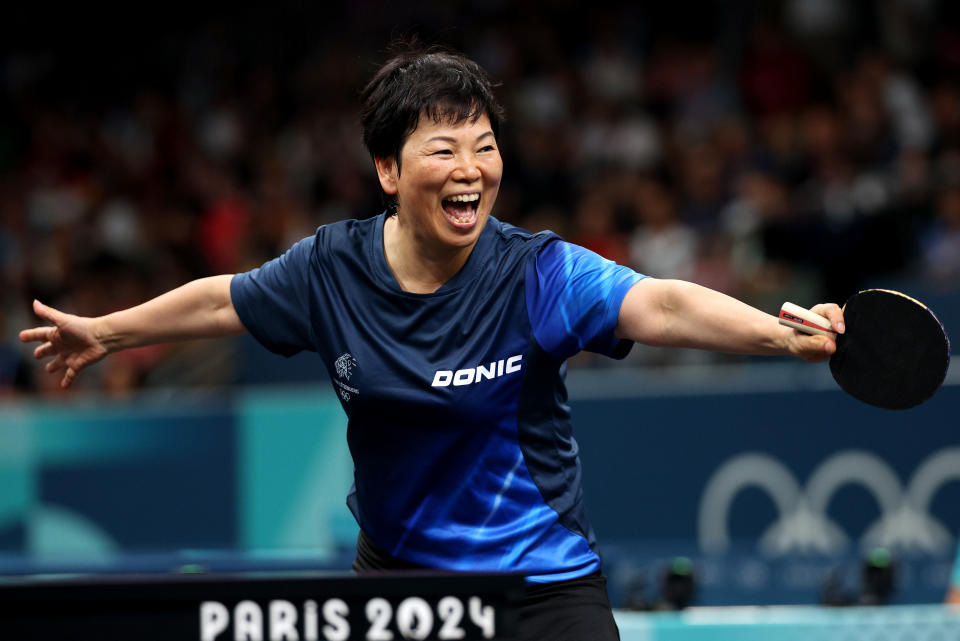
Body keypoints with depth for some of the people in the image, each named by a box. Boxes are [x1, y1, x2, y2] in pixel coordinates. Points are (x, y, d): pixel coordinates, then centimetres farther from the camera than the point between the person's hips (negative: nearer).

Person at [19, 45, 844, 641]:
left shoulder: (537, 273, -18)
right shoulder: (332, 267, -7)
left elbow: (660, 304, -34)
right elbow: (225, 300, 12)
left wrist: (786, 333, -50)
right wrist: (105, 332, 25)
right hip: (397, 566, 3)